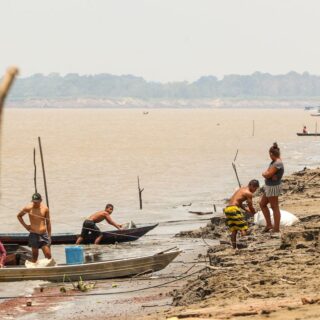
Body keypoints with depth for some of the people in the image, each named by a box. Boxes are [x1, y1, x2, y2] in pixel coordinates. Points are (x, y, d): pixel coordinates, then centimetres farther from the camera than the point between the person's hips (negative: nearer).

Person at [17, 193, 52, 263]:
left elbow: (48, 223, 9)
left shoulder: (45, 208, 1)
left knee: (48, 255, -6)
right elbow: (19, 216, 13)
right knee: (35, 255, 4)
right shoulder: (28, 208, -3)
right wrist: (25, 225, 3)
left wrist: (49, 235, 9)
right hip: (34, 234, -1)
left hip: (44, 234, 1)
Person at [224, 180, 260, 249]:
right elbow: (250, 206, 1)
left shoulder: (241, 189, 23)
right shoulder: (249, 193, -3)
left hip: (227, 208, 9)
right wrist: (254, 213, 21)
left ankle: (234, 247, 11)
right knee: (243, 228, -4)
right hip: (234, 209, -9)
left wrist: (246, 209, 18)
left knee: (233, 230, 11)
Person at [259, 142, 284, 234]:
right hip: (269, 187, 10)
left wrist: (266, 173, -5)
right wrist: (268, 175, -15)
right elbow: (264, 173, 5)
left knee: (275, 207, -1)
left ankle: (276, 229, 7)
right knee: (262, 204, 18)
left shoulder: (277, 164, -22)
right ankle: (269, 224, 23)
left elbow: (267, 175, -25)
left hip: (273, 187, -10)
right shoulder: (274, 162, 8)